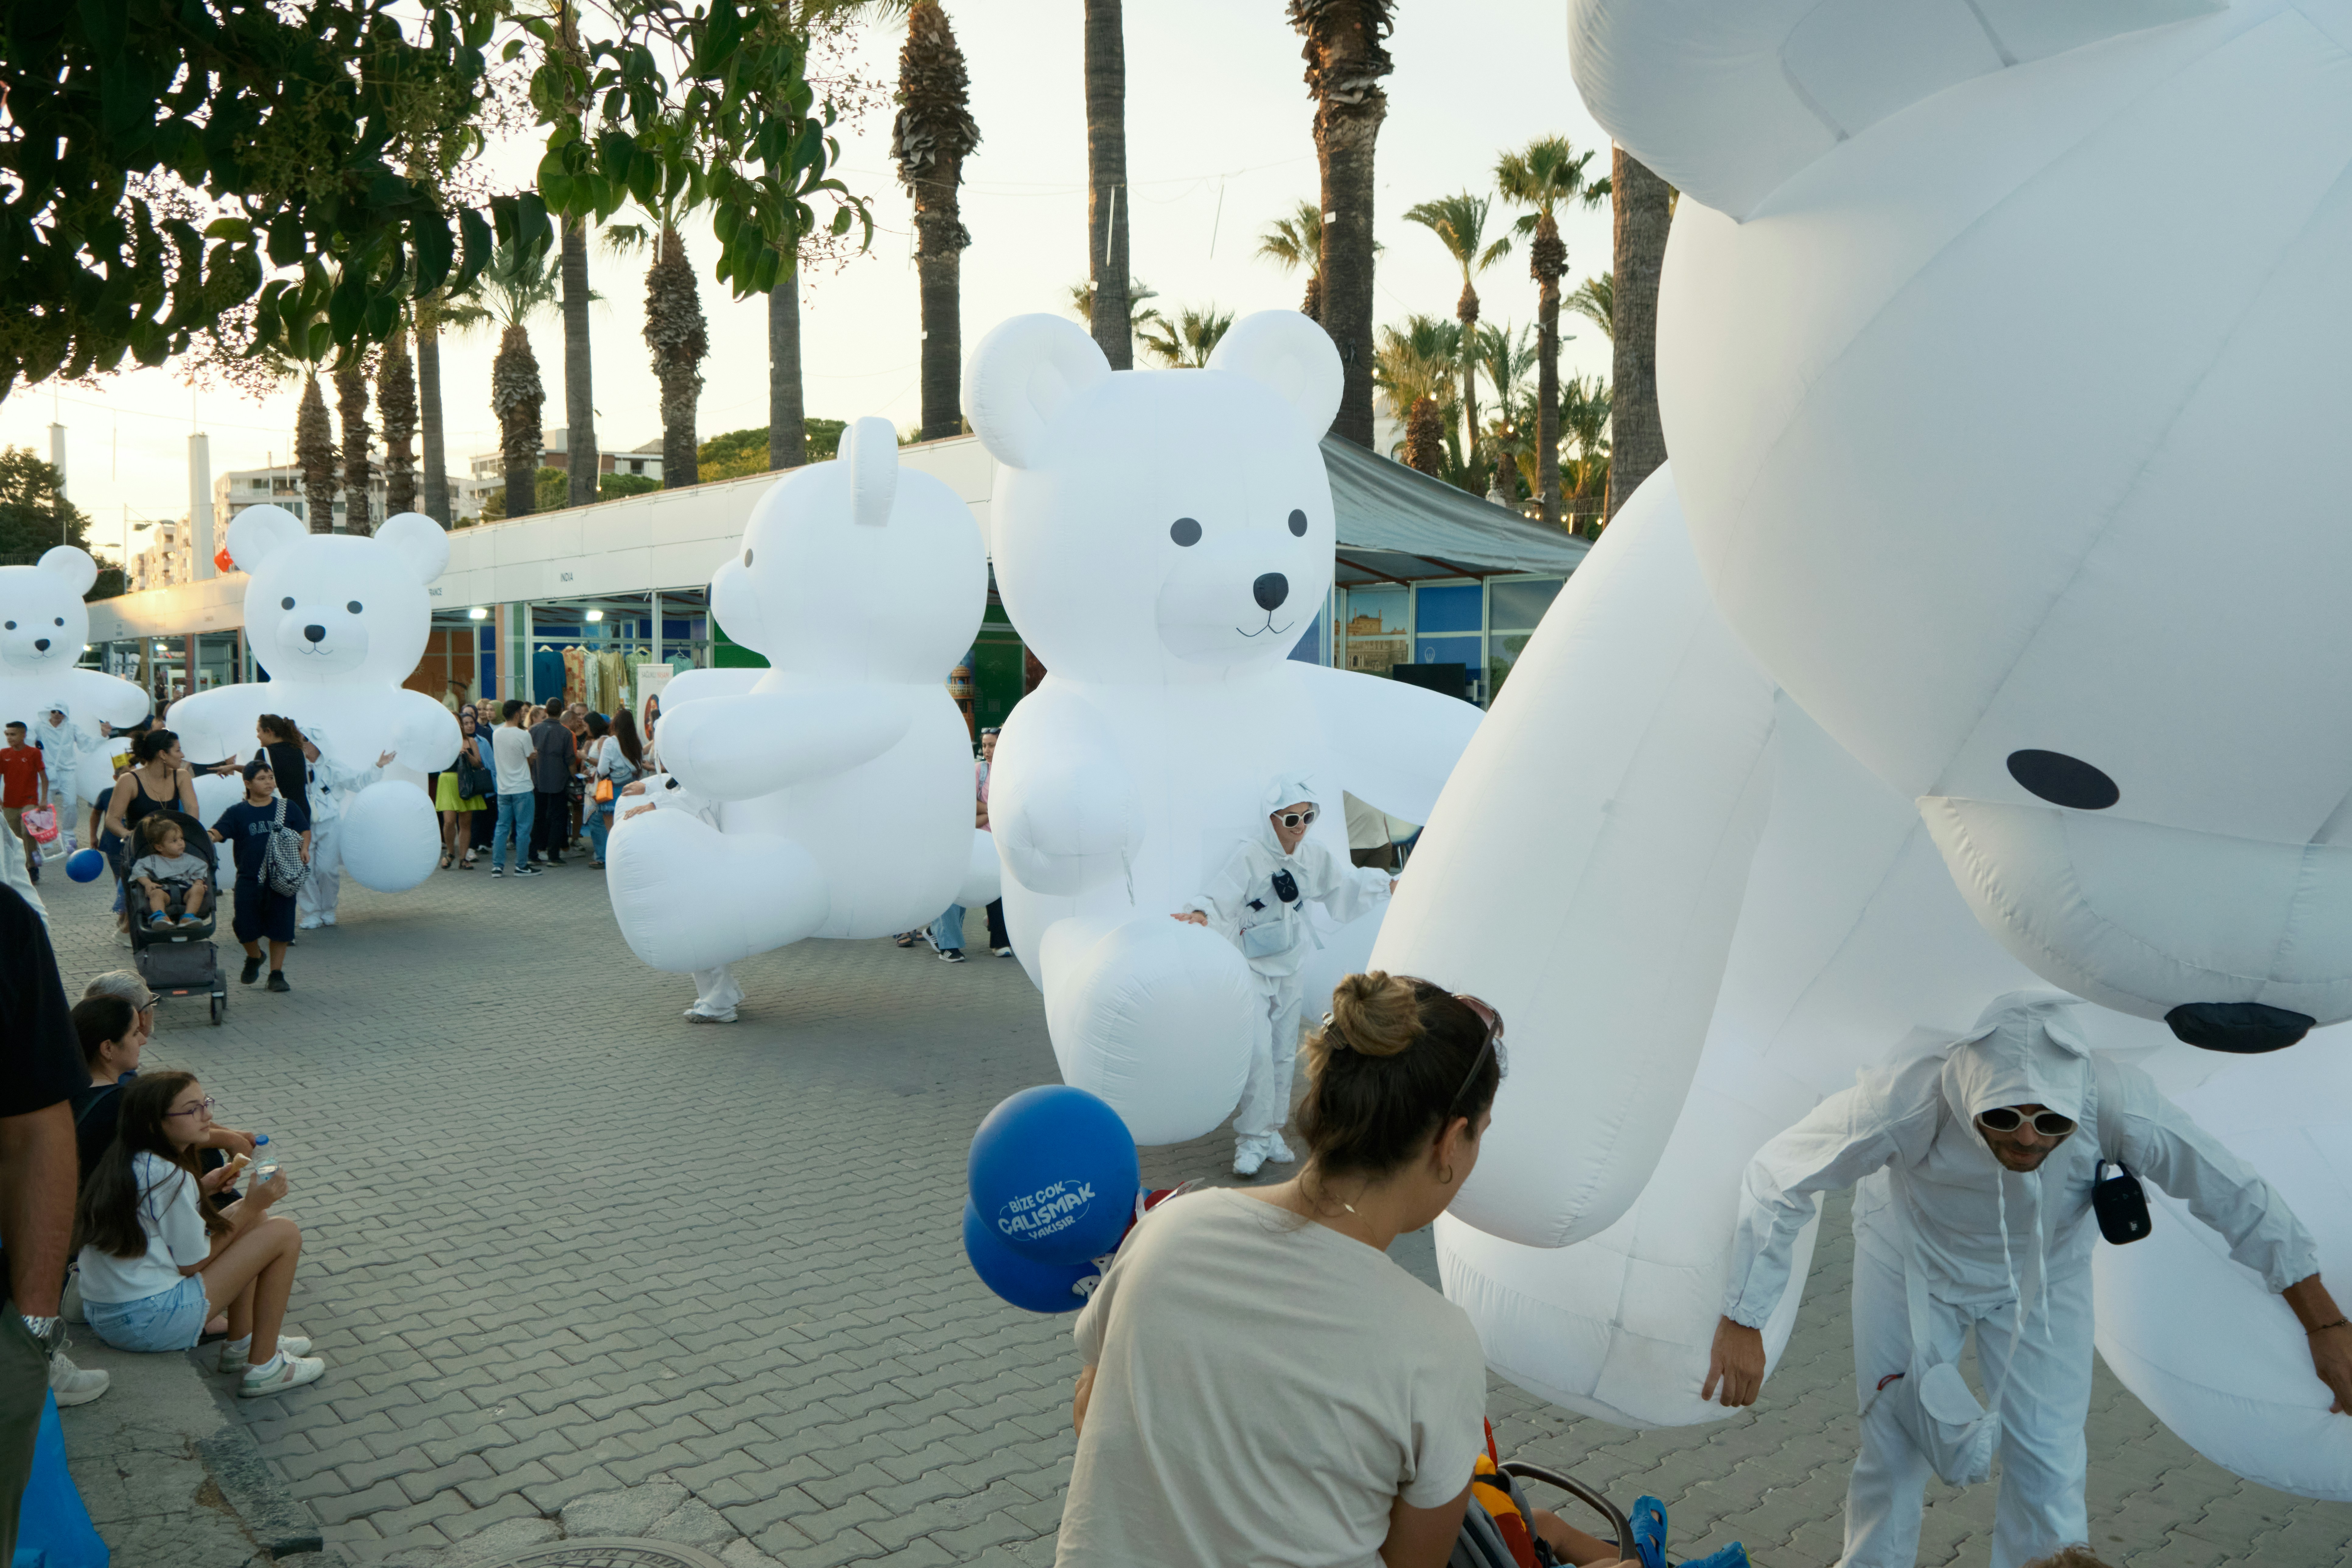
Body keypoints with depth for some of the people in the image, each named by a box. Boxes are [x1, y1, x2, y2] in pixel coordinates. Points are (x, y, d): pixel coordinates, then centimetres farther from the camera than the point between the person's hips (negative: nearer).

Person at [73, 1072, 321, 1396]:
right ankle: (263, 1367, 2)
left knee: (253, 1216, 18)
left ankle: (241, 1344, 25)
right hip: (148, 1324, -10)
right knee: (285, 1232, -6)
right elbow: (192, 1264, -13)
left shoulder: (122, 1160, 8)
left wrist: (201, 1188, 11)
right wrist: (249, 1208, -6)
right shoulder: (172, 1178, -20)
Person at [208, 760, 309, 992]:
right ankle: (254, 958, 33)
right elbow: (217, 833, -7)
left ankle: (276, 973, 13)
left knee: (280, 928, 0)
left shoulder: (288, 808, 6)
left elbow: (305, 831, 12)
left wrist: (304, 849, -6)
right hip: (249, 880, 0)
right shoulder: (238, 813, 3)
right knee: (246, 927, 0)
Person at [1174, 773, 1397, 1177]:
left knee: (1284, 1053, 11)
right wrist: (1200, 914, -49)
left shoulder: (1314, 858, 1)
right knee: (1259, 1053, -15)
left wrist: (1390, 886, 22)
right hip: (1252, 970, -6)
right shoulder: (1250, 857, -19)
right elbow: (1220, 899, -29)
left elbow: (1348, 883, 18)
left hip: (1289, 970, 6)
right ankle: (1252, 1140, -4)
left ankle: (1272, 1132, 23)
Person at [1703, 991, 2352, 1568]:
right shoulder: (1905, 1104, -42)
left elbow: (2240, 1198, -20)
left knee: (2048, 1465, 4)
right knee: (1894, 1448, 5)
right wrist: (1741, 1324, -27)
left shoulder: (2118, 1105, -37)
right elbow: (1775, 1179, -30)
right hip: (1910, 1260, -1)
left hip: (2045, 1270, 2)